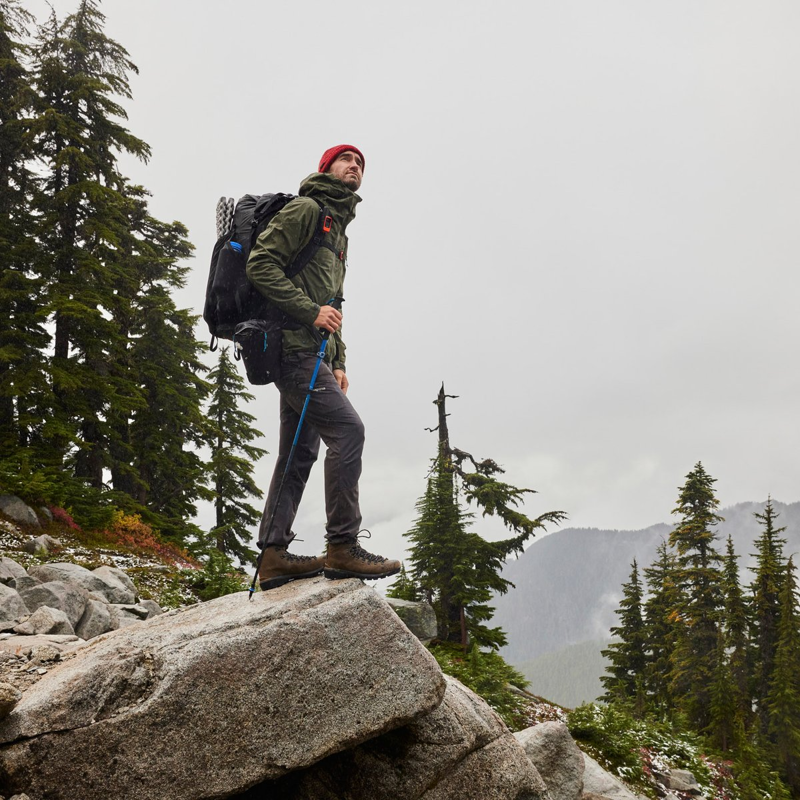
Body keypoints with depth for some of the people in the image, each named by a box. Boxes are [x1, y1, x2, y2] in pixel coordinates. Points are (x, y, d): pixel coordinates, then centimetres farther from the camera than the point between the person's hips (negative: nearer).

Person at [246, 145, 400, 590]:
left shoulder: (340, 230, 29)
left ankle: (274, 555, 8)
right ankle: (343, 546, -16)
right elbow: (261, 265, -13)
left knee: (301, 451, 6)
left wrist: (338, 363, 18)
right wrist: (311, 311, -18)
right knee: (347, 428, -18)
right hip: (294, 346, -10)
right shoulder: (306, 210, -1)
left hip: (312, 353, 10)